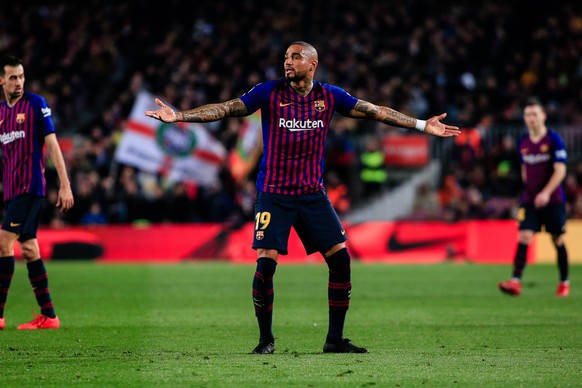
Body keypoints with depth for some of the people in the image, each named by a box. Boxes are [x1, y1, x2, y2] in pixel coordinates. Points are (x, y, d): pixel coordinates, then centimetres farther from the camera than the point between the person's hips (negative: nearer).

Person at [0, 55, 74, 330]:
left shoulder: (36, 104, -4)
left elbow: (52, 145, -6)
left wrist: (65, 186, -11)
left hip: (31, 187, -7)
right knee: (28, 249, 6)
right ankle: (48, 315, 10)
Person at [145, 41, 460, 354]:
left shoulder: (330, 96, 3)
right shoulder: (269, 93, -4)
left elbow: (375, 112, 9)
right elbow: (224, 109, -7)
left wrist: (423, 125, 8)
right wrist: (177, 116, -16)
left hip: (313, 194, 3)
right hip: (273, 195, -3)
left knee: (340, 259, -4)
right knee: (265, 263, -12)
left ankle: (335, 339, 9)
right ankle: (266, 340, 6)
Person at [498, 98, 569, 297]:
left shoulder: (553, 139, -9)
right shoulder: (523, 142, 6)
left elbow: (560, 170, -14)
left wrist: (546, 193, -25)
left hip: (552, 199, -3)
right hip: (529, 199, 3)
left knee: (558, 240, 5)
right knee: (524, 237, -12)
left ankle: (564, 283, 20)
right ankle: (515, 282, -20)